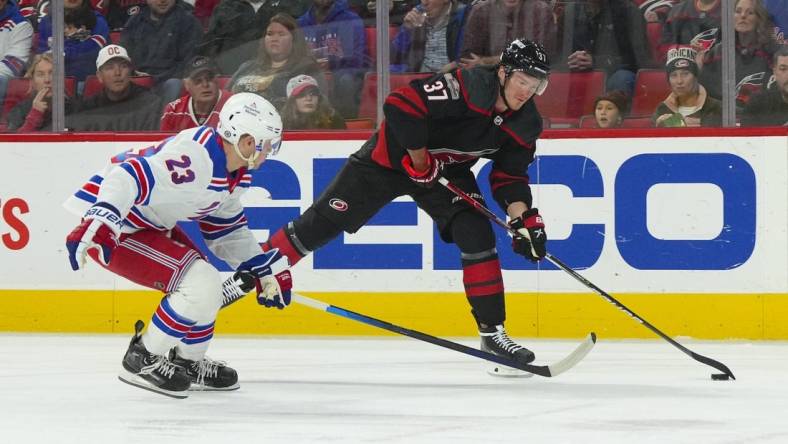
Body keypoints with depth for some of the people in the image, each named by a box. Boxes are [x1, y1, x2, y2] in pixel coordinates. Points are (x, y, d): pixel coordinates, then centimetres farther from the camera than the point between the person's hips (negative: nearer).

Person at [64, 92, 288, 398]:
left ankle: (188, 363, 30)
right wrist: (99, 224, -48)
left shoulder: (237, 173, 6)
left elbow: (226, 228, 20)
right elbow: (130, 177, -38)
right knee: (201, 284, -17)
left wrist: (261, 271, 16)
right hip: (109, 227, -11)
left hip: (150, 224, 11)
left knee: (207, 286, 15)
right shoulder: (195, 157, -28)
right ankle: (143, 359, -5)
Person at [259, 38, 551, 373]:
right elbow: (401, 106, -34)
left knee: (478, 236, -13)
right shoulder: (466, 86, -31)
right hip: (394, 156, -5)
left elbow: (510, 177, -2)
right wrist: (420, 161, -25)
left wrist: (525, 219, -17)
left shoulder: (526, 123, -9)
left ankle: (492, 330, -4)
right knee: (322, 222, -2)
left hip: (448, 171, 5)